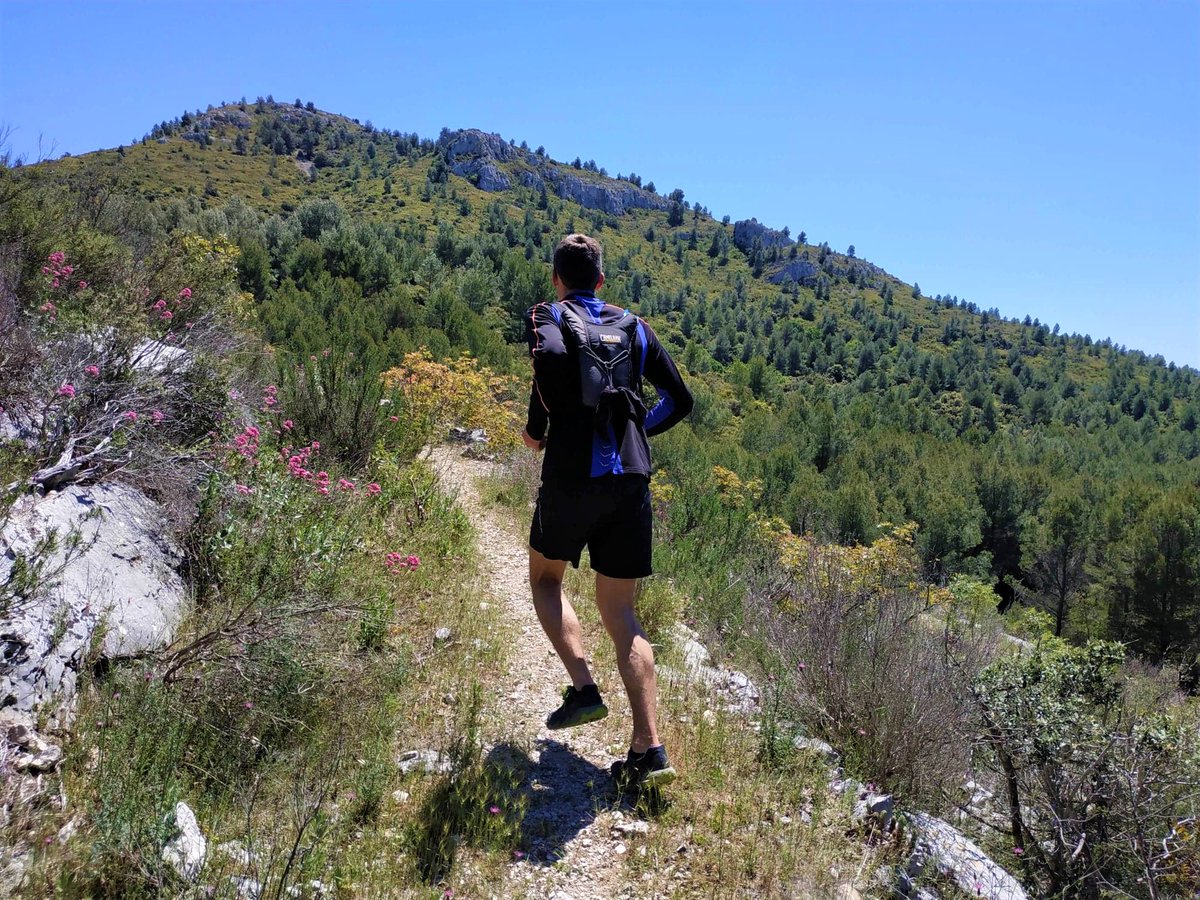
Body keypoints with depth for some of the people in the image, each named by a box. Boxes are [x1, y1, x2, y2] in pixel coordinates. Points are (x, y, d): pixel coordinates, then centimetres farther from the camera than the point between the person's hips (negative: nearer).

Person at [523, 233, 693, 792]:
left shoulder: (548, 317, 4)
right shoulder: (633, 327, 16)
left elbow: (551, 355, -22)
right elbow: (680, 400, 14)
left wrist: (537, 427, -8)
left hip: (572, 477, -3)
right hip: (632, 480, 4)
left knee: (545, 578, 23)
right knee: (620, 611, 8)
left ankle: (583, 689, 7)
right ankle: (648, 750, 0)